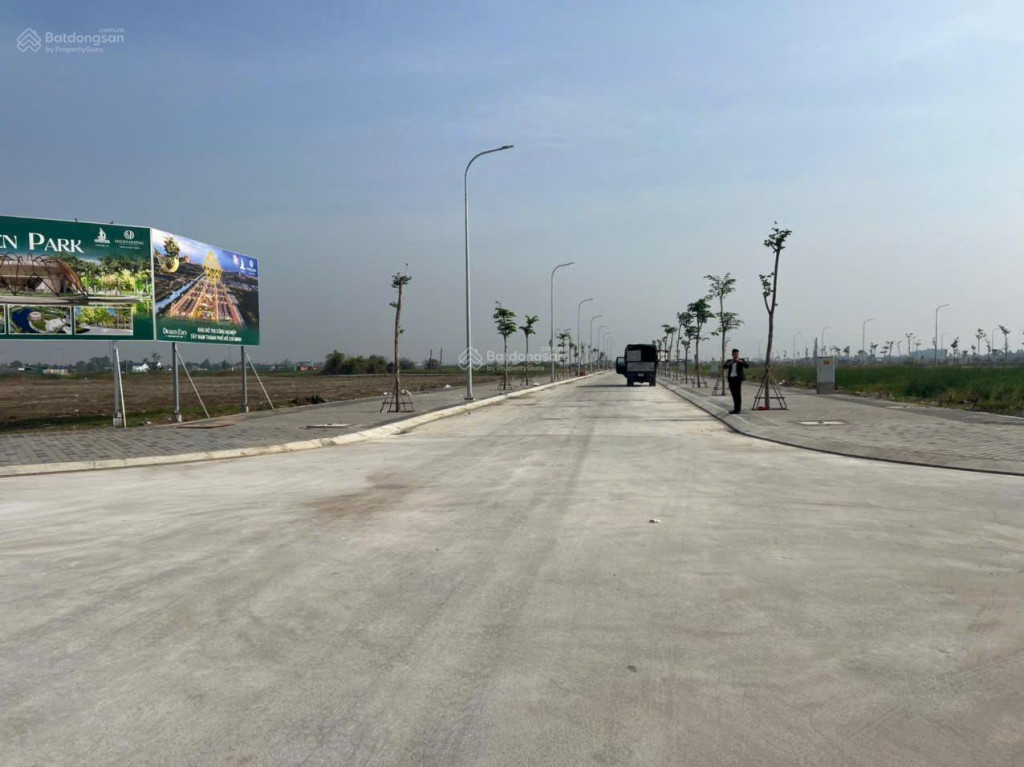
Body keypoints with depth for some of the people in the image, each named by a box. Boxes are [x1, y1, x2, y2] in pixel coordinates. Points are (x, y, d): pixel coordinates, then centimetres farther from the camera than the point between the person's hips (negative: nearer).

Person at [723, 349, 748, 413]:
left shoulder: (741, 360, 4)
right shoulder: (729, 361, 13)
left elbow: (746, 366, -14)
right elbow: (724, 367, -3)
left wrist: (740, 361, -29)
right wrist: (729, 363, -22)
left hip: (738, 378, -4)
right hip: (731, 379, 4)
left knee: (738, 394, -9)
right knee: (734, 394, 8)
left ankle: (737, 409, -11)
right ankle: (736, 408, 17)